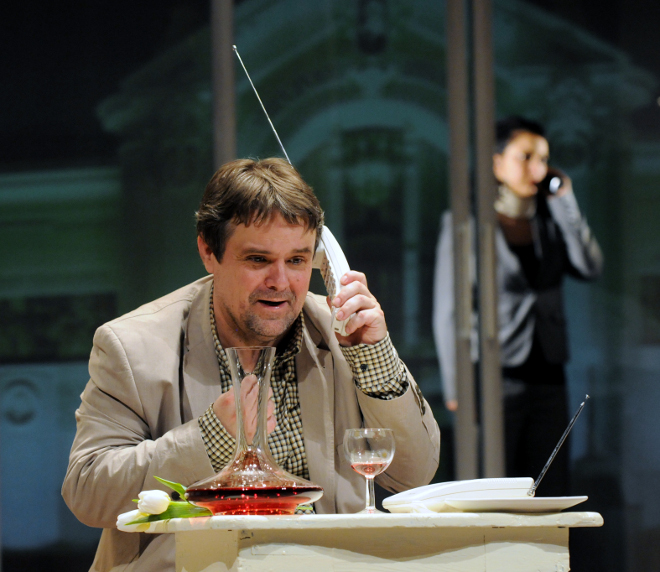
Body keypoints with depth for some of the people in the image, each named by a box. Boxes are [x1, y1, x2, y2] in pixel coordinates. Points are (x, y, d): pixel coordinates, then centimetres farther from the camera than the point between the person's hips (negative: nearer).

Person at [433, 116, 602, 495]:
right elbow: (448, 311, -3)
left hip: (547, 378, 5)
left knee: (551, 496, 3)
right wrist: (456, 388, -8)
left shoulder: (550, 220, 12)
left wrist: (565, 202, -2)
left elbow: (590, 268, -2)